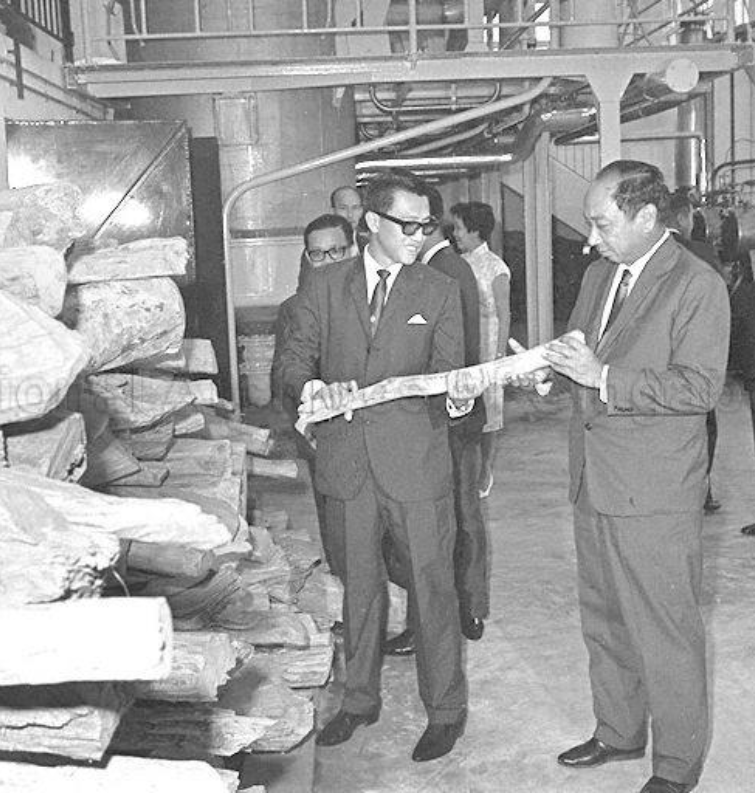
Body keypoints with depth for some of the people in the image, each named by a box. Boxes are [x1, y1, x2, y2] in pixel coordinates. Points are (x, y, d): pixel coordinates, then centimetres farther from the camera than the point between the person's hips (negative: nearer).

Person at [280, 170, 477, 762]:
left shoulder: (440, 292, 3)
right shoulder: (325, 286, 6)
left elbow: (446, 371, -2)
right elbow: (295, 358, 5)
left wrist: (455, 397, -25)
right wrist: (315, 388, -17)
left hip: (416, 460, -2)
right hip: (345, 458, 2)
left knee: (432, 585, 4)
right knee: (360, 585, 16)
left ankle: (446, 708, 22)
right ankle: (360, 699, 34)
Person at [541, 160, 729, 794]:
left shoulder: (698, 286, -12)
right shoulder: (599, 274, 12)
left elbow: (699, 387, -20)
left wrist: (602, 376, -24)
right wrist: (552, 363, 1)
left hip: (656, 499, -8)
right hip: (595, 482, 8)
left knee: (666, 634, 4)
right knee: (603, 620, 19)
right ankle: (619, 731, 39)